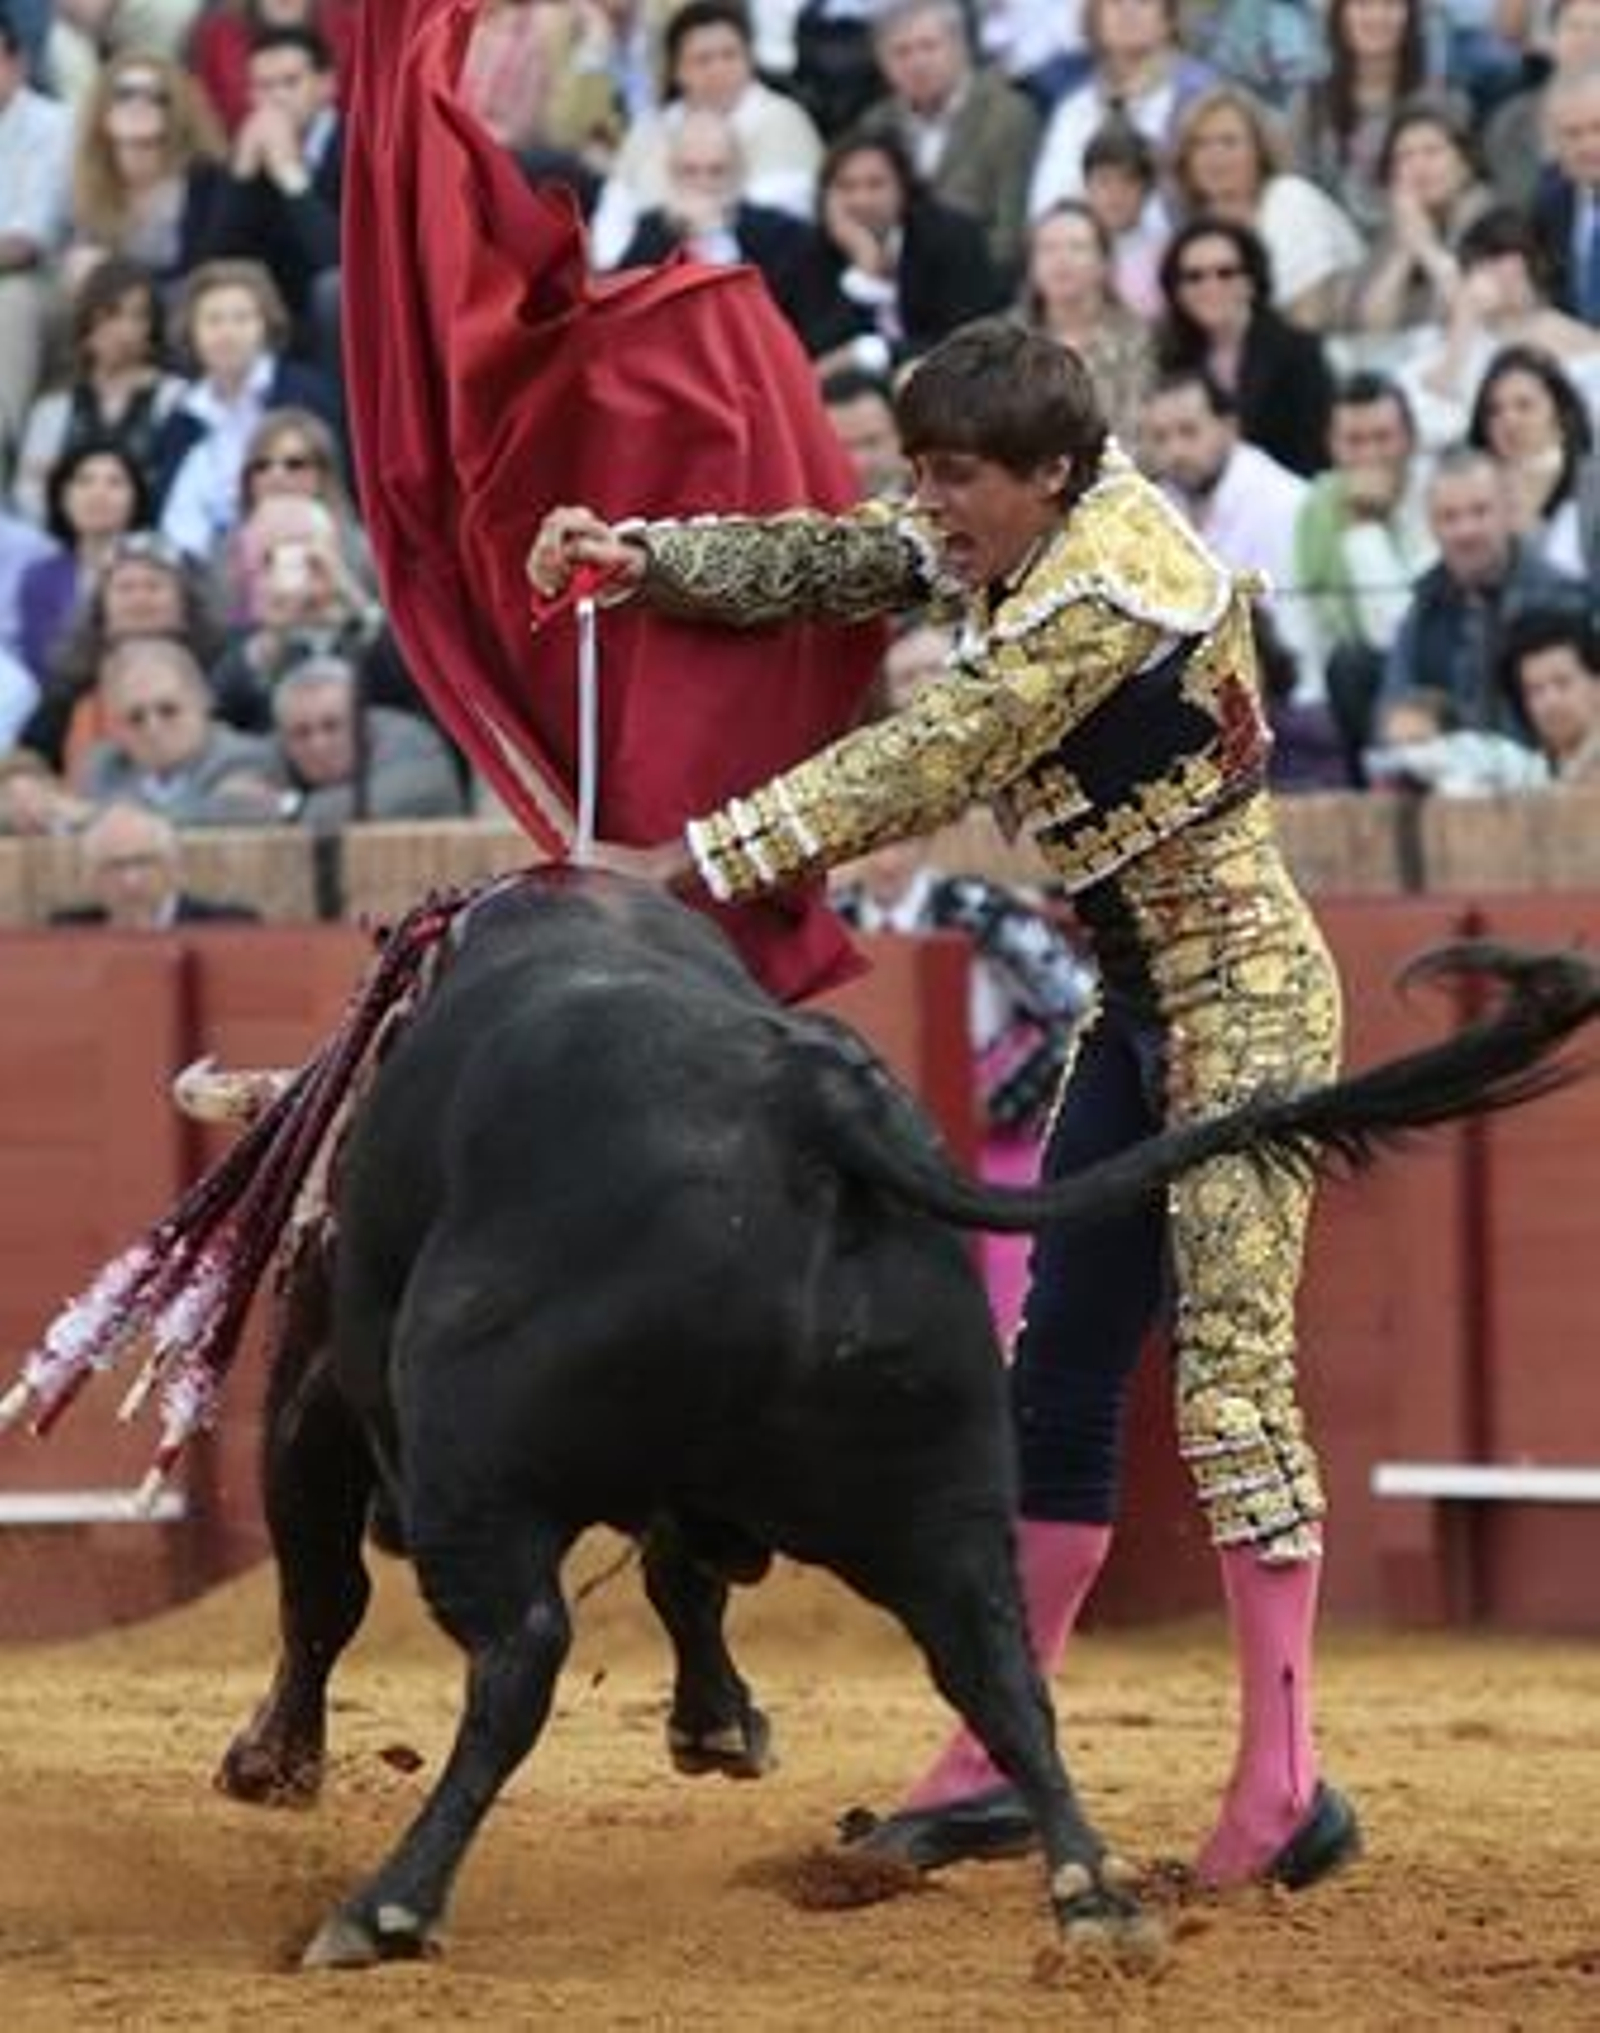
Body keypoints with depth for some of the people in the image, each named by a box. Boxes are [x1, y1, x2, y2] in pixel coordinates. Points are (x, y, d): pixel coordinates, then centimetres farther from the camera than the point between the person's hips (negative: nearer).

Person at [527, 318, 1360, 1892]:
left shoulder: (1114, 585, -23)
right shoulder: (1017, 533, 4)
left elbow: (924, 769, -26)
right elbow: (819, 564, 0)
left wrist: (687, 866, -27)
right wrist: (636, 560, -19)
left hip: (1242, 997, -10)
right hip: (1138, 999, 10)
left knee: (1231, 1375, -13)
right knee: (1057, 1372, 9)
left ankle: (1281, 1791, -11)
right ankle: (998, 1761, 13)